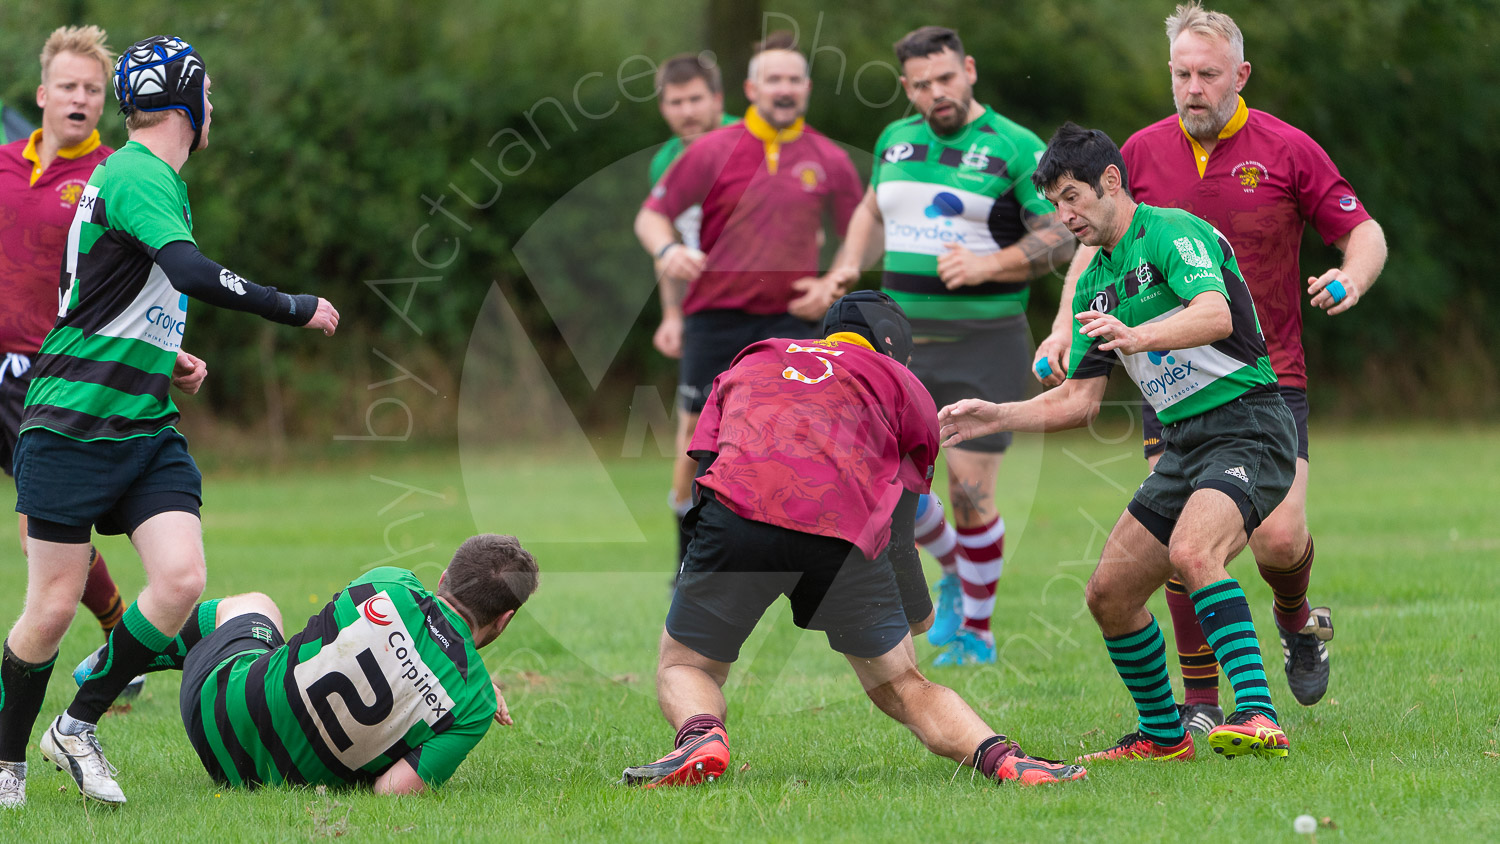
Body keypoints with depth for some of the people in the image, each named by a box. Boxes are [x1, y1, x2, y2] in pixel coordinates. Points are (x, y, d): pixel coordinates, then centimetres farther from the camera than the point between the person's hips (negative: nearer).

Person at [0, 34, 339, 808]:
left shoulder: (155, 181, 16)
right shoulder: (136, 177, -15)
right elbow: (191, 273, -31)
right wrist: (296, 309, -24)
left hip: (147, 426, 8)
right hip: (72, 424, -8)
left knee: (181, 577, -10)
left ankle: (78, 728, 6)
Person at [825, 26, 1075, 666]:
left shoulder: (1015, 149, -7)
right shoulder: (896, 141, 10)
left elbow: (1062, 237, -9)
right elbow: (873, 210, 27)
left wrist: (987, 264, -21)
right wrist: (848, 266, 9)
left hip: (985, 344, -5)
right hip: (904, 339, 5)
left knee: (970, 493, -6)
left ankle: (976, 634, 12)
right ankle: (956, 572, 29)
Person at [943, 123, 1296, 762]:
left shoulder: (1174, 232, -11)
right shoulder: (1094, 283, 16)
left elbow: (1215, 315, -30)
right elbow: (1080, 399, 20)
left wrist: (1139, 336, -46)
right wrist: (995, 417, 9)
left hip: (1248, 427, -9)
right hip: (1184, 445, 9)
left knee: (1191, 552, -34)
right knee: (1110, 594, 6)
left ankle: (1258, 717, -40)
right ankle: (1162, 734, 23)